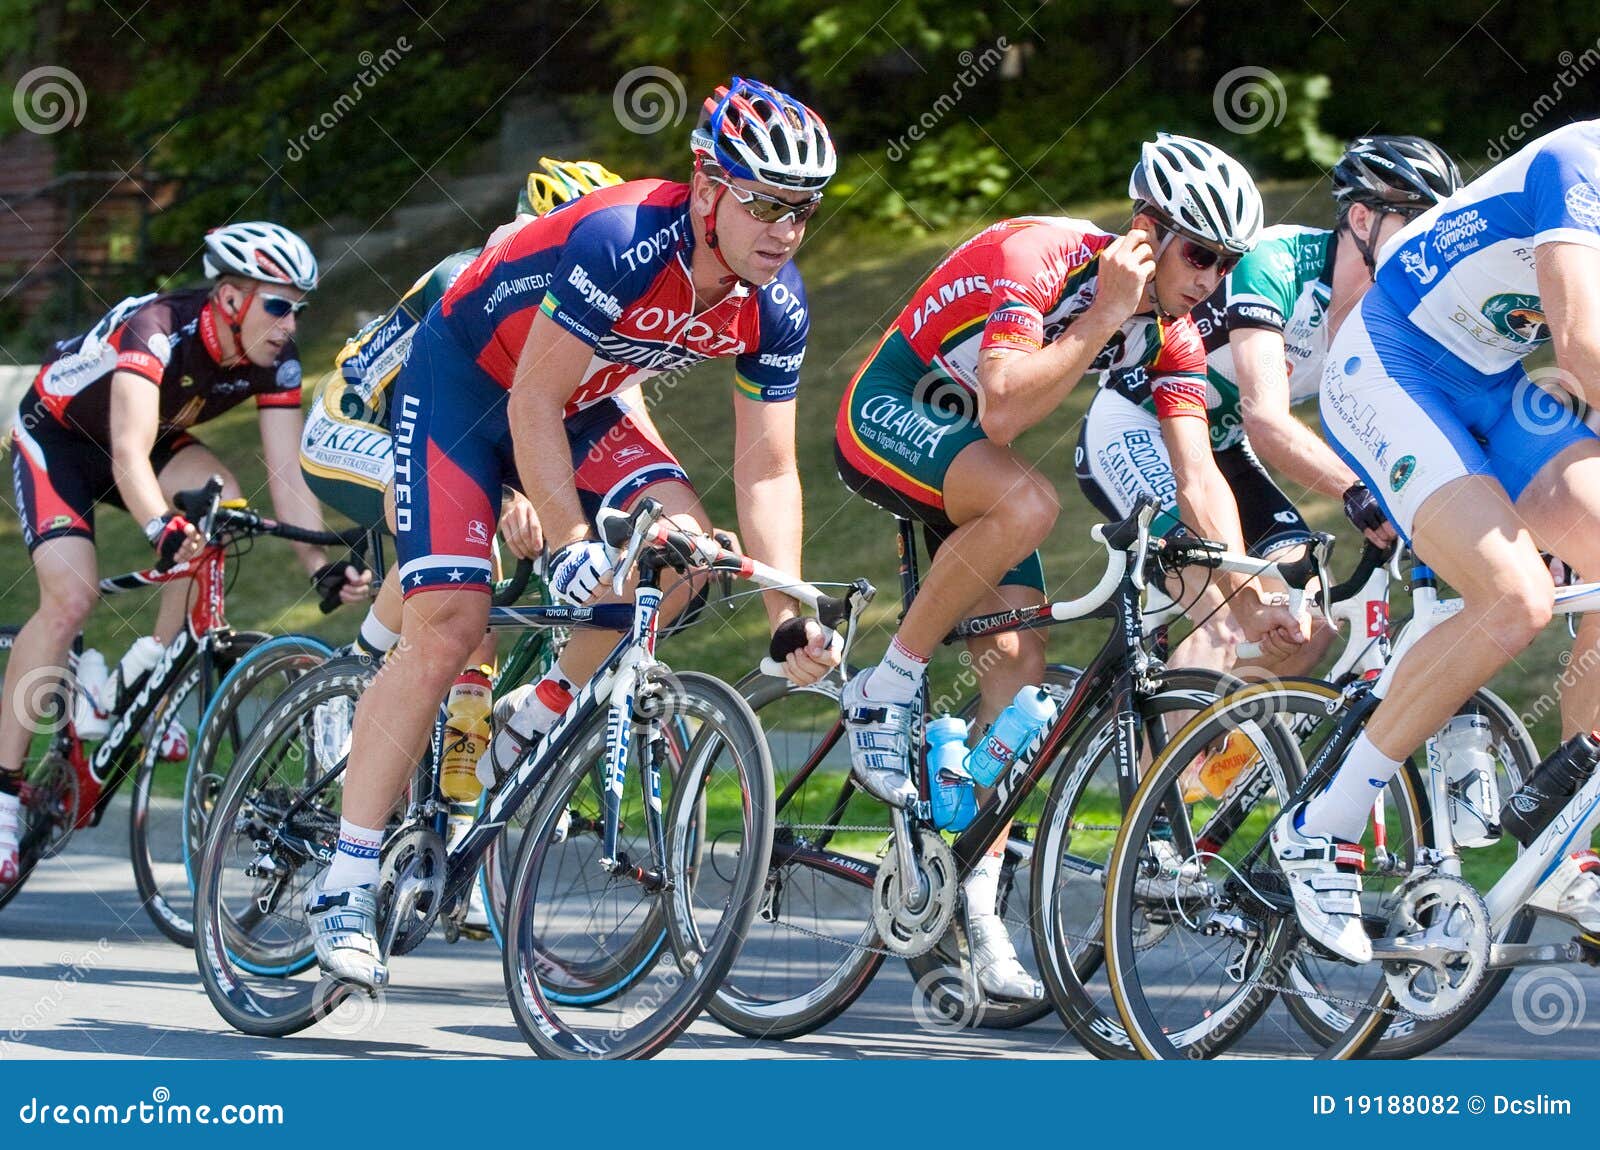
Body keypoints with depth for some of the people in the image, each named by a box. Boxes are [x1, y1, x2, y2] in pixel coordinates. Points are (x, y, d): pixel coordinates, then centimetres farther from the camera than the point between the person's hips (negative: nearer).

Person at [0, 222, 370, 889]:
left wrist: (322, 566, -34)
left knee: (219, 497, -27)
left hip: (158, 437, 5)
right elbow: (129, 455, -50)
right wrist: (162, 529, -67)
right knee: (70, 600, -24)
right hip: (57, 437, -5)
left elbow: (287, 474, -20)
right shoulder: (158, 329, -37)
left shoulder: (274, 358, -19)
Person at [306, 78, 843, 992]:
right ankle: (345, 887, -12)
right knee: (447, 629, -16)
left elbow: (767, 471, -9)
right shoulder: (622, 240, -33)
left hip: (578, 403, 6)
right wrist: (571, 547, -35)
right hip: (461, 384, -6)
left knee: (683, 539, -20)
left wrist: (789, 617, -18)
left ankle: (540, 723, 2)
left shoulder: (775, 306, -13)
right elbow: (532, 406, -30)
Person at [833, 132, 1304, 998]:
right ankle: (886, 692, -20)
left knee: (1018, 666, -5)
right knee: (1026, 503, -36)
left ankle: (975, 906, 0)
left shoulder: (1171, 336, -6)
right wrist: (1105, 317, -36)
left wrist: (1251, 597, -22)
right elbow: (1001, 413, -38)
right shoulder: (1040, 259, -27)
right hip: (886, 419, -7)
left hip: (968, 457, 7)